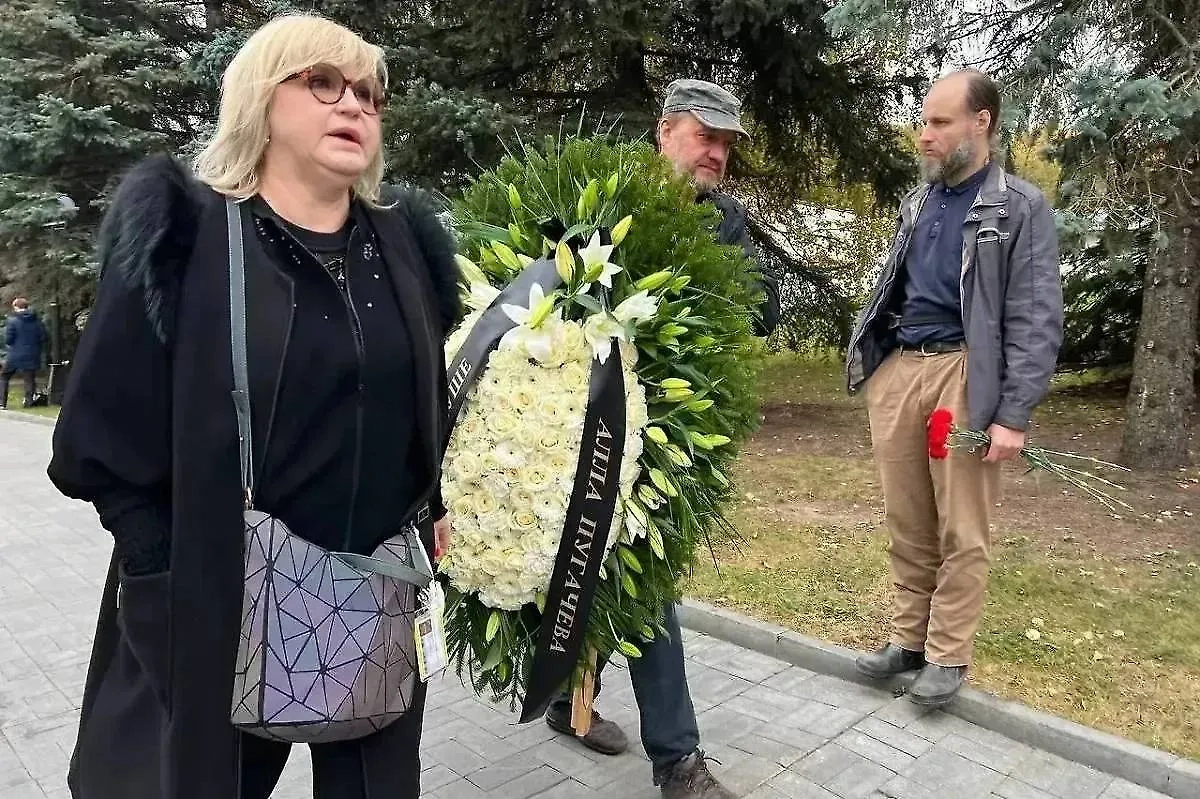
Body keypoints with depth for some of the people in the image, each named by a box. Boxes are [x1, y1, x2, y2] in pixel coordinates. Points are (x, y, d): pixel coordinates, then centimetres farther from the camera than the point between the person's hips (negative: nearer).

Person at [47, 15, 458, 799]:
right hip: (224, 606, -3)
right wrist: (174, 573, -11)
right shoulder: (184, 238, -9)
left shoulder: (408, 239, 4)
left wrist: (441, 513, 3)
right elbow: (102, 438, -8)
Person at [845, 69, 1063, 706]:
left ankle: (947, 656, 18)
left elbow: (1036, 320, -7)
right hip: (897, 371, 5)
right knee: (907, 523, 11)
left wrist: (1013, 414, -14)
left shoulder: (1021, 208, -2)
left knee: (961, 530, 4)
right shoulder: (918, 201, 16)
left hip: (963, 375, -5)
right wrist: (873, 364, 13)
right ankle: (907, 639, 25)